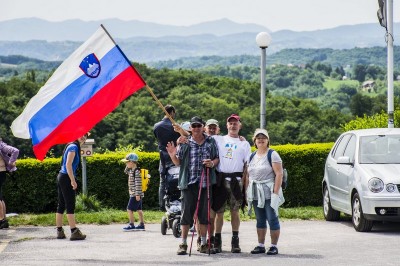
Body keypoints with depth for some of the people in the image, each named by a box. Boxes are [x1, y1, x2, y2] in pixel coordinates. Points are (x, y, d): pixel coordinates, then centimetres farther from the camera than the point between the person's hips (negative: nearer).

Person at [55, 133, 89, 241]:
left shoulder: (71, 146, 18)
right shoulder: (73, 147, -10)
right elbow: (68, 165, -19)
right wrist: (73, 181, -21)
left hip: (61, 176, 10)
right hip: (66, 178, -10)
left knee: (61, 205, 9)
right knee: (70, 206, -10)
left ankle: (59, 231, 10)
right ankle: (74, 232, -12)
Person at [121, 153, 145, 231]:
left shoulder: (136, 171, -18)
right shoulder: (131, 170, 11)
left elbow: (138, 184, -22)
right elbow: (126, 171, 32)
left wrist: (137, 194, -24)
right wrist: (128, 166, 13)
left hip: (135, 195, -10)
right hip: (133, 194, 10)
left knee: (129, 209, -9)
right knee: (138, 209, 12)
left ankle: (131, 225, -6)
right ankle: (142, 225, 16)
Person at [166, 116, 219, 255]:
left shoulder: (211, 142, 10)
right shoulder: (184, 143, 6)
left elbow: (217, 158, 14)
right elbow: (178, 162, 9)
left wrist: (212, 163, -7)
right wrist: (172, 155, -11)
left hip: (205, 183, 1)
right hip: (188, 183, -1)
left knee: (204, 214, 6)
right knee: (186, 212, -3)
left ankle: (203, 243, 15)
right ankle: (183, 244, 2)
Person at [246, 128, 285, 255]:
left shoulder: (272, 155, -4)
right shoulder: (252, 156, 14)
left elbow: (279, 174, -11)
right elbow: (248, 175, 17)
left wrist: (276, 192, -18)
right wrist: (247, 192, 8)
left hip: (269, 193, -6)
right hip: (256, 194, 6)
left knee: (272, 219, -5)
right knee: (260, 220, 10)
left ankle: (274, 246, -1)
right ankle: (260, 245, 15)